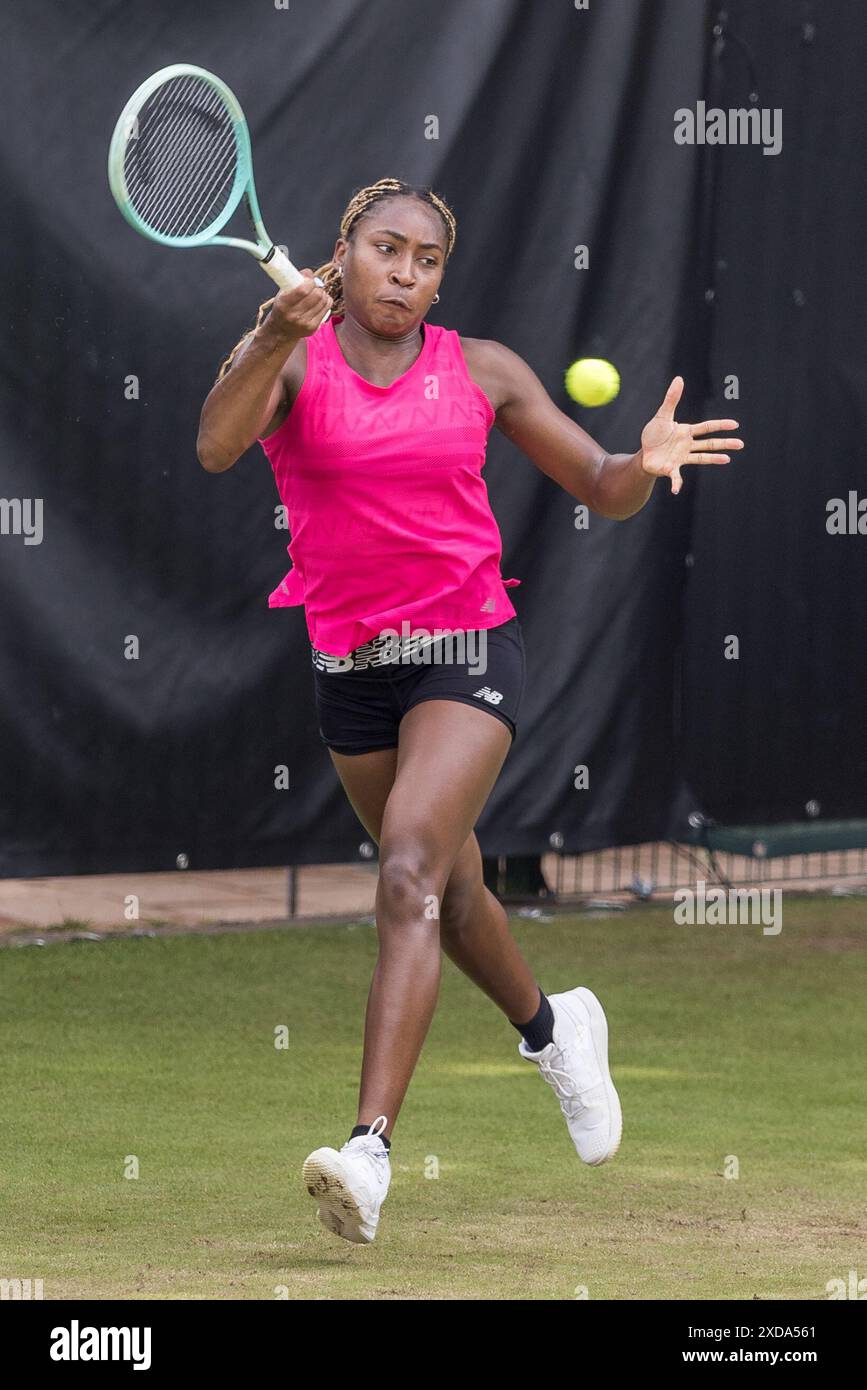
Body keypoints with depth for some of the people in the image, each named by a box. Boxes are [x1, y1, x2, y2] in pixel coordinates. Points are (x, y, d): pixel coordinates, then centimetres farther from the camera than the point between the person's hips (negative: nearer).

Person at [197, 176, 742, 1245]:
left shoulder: (483, 372, 0)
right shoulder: (287, 355, -4)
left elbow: (601, 490, 7)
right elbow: (217, 447, -24)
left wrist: (645, 464, -17)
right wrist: (275, 336, -40)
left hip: (467, 647, -2)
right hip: (350, 665, 2)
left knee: (411, 877, -22)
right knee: (450, 894, 19)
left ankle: (368, 1152, -31)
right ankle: (551, 1028, 51)